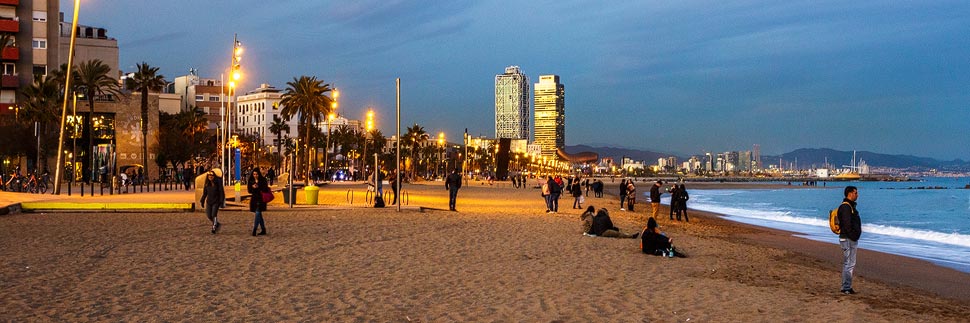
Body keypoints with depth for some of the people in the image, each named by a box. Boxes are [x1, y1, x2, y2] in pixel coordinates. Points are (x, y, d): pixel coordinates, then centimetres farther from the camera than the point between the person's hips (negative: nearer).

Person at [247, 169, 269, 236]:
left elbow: (266, 189, -8)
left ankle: (254, 230, -18)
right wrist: (252, 187, -14)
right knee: (259, 214, 10)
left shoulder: (263, 180, -4)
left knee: (258, 213, -15)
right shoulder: (251, 181, 7)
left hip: (260, 199, -5)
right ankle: (263, 230, 18)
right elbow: (249, 190, 5)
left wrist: (258, 187, -19)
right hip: (254, 199, 5)